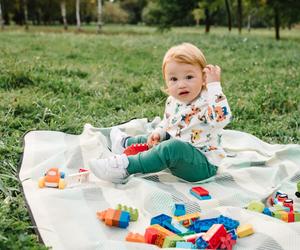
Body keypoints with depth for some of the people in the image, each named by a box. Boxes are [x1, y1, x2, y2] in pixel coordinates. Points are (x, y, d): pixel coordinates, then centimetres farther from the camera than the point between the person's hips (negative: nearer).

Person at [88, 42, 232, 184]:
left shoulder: (207, 101, -21)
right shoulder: (172, 102, 3)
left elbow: (221, 118, -43)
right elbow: (167, 122, 22)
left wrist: (214, 86, -39)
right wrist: (159, 132, 2)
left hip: (204, 165, -8)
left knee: (173, 147, -33)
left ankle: (125, 167, -28)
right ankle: (125, 142, 49)